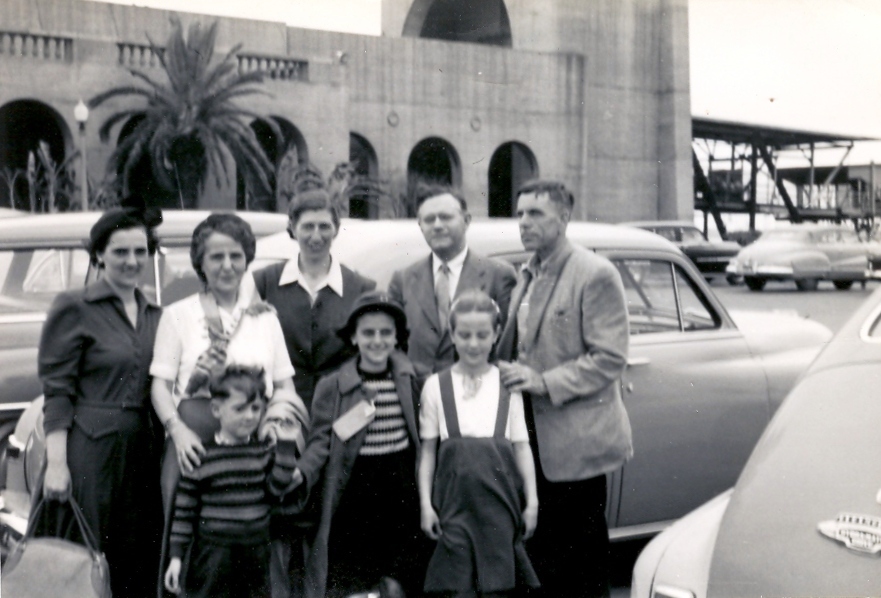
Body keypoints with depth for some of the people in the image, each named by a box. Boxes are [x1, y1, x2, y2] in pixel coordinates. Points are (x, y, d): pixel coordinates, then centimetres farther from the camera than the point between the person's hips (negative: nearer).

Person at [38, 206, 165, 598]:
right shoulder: (74, 307, -3)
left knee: (139, 566, 9)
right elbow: (56, 391, -8)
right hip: (90, 451, -6)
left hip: (143, 451, 6)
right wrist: (56, 463, -14)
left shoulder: (154, 315, 14)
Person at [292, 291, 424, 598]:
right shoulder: (331, 386, -5)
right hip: (354, 495, -2)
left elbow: (421, 436, 9)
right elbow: (320, 443, -6)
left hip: (402, 492, 3)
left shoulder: (409, 379, 3)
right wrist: (299, 475, -23)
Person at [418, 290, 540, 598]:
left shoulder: (508, 385, 3)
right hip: (455, 499, 0)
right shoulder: (436, 385, 3)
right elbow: (428, 450, 6)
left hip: (499, 498, 1)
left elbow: (521, 446, 6)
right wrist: (425, 503, 1)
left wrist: (532, 502, 3)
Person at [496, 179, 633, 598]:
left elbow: (610, 358, -15)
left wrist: (544, 382, -20)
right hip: (534, 438, 7)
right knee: (541, 549, 14)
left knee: (583, 556, 3)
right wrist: (507, 373, 4)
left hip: (575, 441, -7)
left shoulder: (595, 274, -10)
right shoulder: (527, 276, 13)